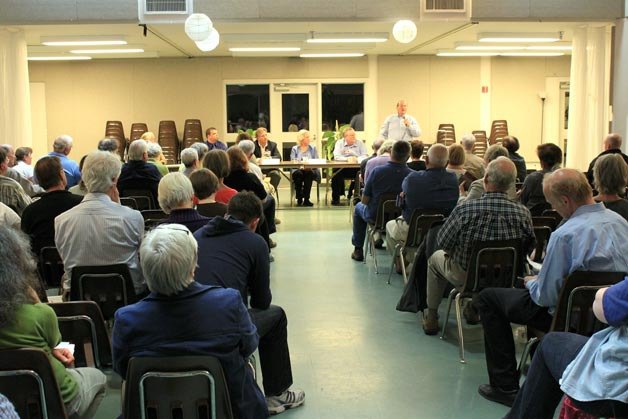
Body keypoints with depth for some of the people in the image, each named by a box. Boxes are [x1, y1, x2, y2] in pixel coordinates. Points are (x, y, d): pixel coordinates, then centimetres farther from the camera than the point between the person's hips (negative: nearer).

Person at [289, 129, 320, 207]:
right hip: (297, 170, 0)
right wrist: (301, 166, -21)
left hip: (310, 170, 0)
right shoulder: (295, 149, 13)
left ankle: (306, 199, -33)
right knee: (299, 173, -36)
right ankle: (299, 199, -25)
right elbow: (293, 162, 0)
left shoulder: (313, 148, 16)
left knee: (308, 173, -35)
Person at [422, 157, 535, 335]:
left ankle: (431, 317, 34)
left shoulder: (465, 210, -28)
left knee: (435, 257, 28)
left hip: (466, 278, -3)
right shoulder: (523, 213, -20)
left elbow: (443, 243, -14)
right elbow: (528, 246, -3)